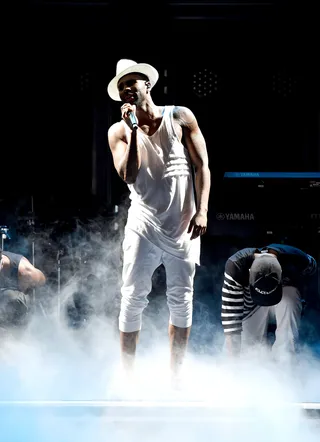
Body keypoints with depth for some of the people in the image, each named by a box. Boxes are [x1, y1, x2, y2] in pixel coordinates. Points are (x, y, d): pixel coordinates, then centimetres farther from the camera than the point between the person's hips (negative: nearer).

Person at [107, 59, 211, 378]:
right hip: (144, 224, -1)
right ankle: (128, 374, 4)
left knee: (181, 298, 6)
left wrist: (202, 210, -9)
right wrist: (133, 128, -14)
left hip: (183, 224, 1)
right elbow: (128, 176, -13)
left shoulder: (180, 118, 3)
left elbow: (201, 166, 1)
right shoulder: (119, 131, 2)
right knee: (133, 297, -5)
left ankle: (175, 374, 17)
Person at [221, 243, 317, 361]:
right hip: (252, 308, 0)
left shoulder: (296, 261, -34)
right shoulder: (235, 265, -37)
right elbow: (230, 311, -35)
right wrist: (233, 359, -36)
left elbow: (311, 267, -4)